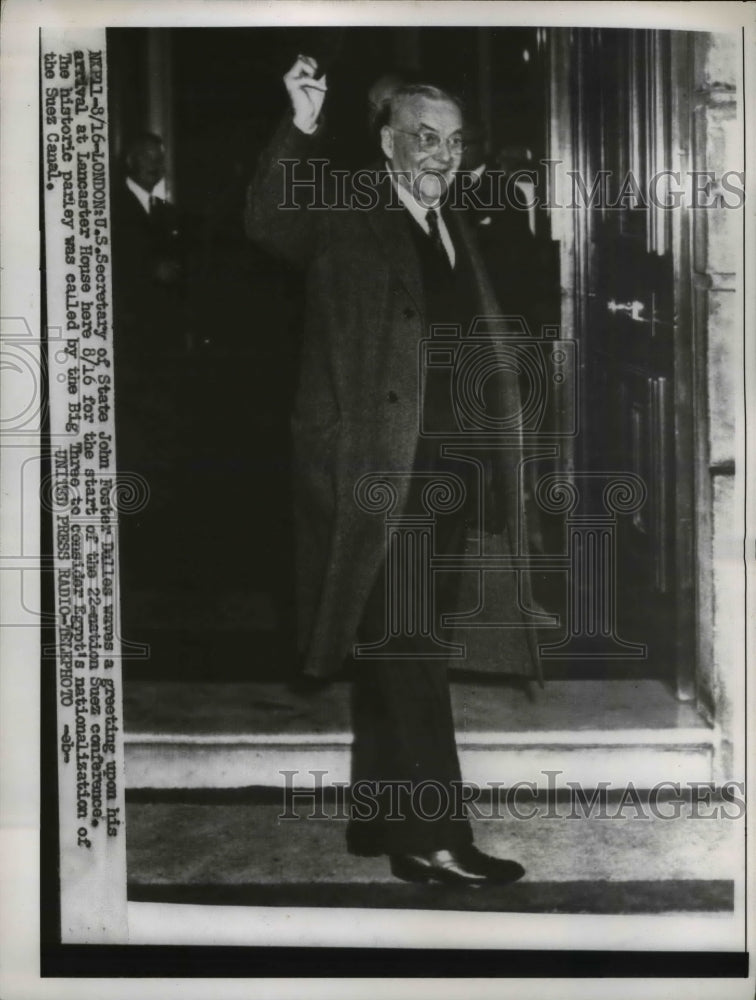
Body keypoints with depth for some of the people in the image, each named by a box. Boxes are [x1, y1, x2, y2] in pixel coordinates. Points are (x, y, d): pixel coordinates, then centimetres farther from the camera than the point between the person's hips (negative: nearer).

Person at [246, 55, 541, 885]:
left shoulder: (453, 234, 18)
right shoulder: (344, 217, -2)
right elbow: (266, 222, -20)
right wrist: (300, 129, -29)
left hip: (437, 473, 8)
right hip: (367, 467, -7)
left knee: (396, 653, 14)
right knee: (402, 651, -7)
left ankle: (379, 818, 27)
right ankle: (430, 839, -1)